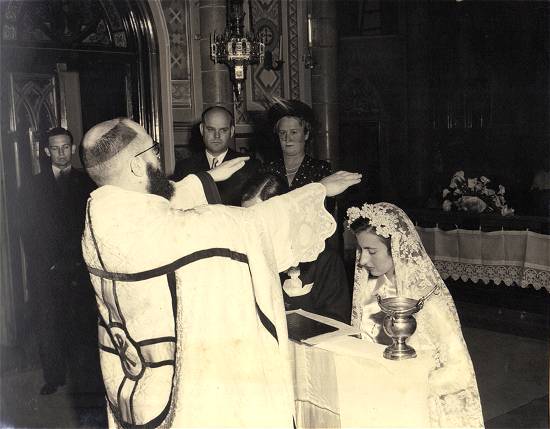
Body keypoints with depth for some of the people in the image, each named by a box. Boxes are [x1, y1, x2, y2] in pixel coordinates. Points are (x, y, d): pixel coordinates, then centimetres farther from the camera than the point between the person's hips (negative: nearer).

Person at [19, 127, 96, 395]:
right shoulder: (34, 187, 10)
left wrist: (83, 259, -3)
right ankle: (53, 379, 10)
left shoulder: (86, 183, 9)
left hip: (80, 269, 0)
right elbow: (29, 232, 7)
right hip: (47, 271, 0)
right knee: (49, 326, -2)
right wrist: (45, 263, -2)